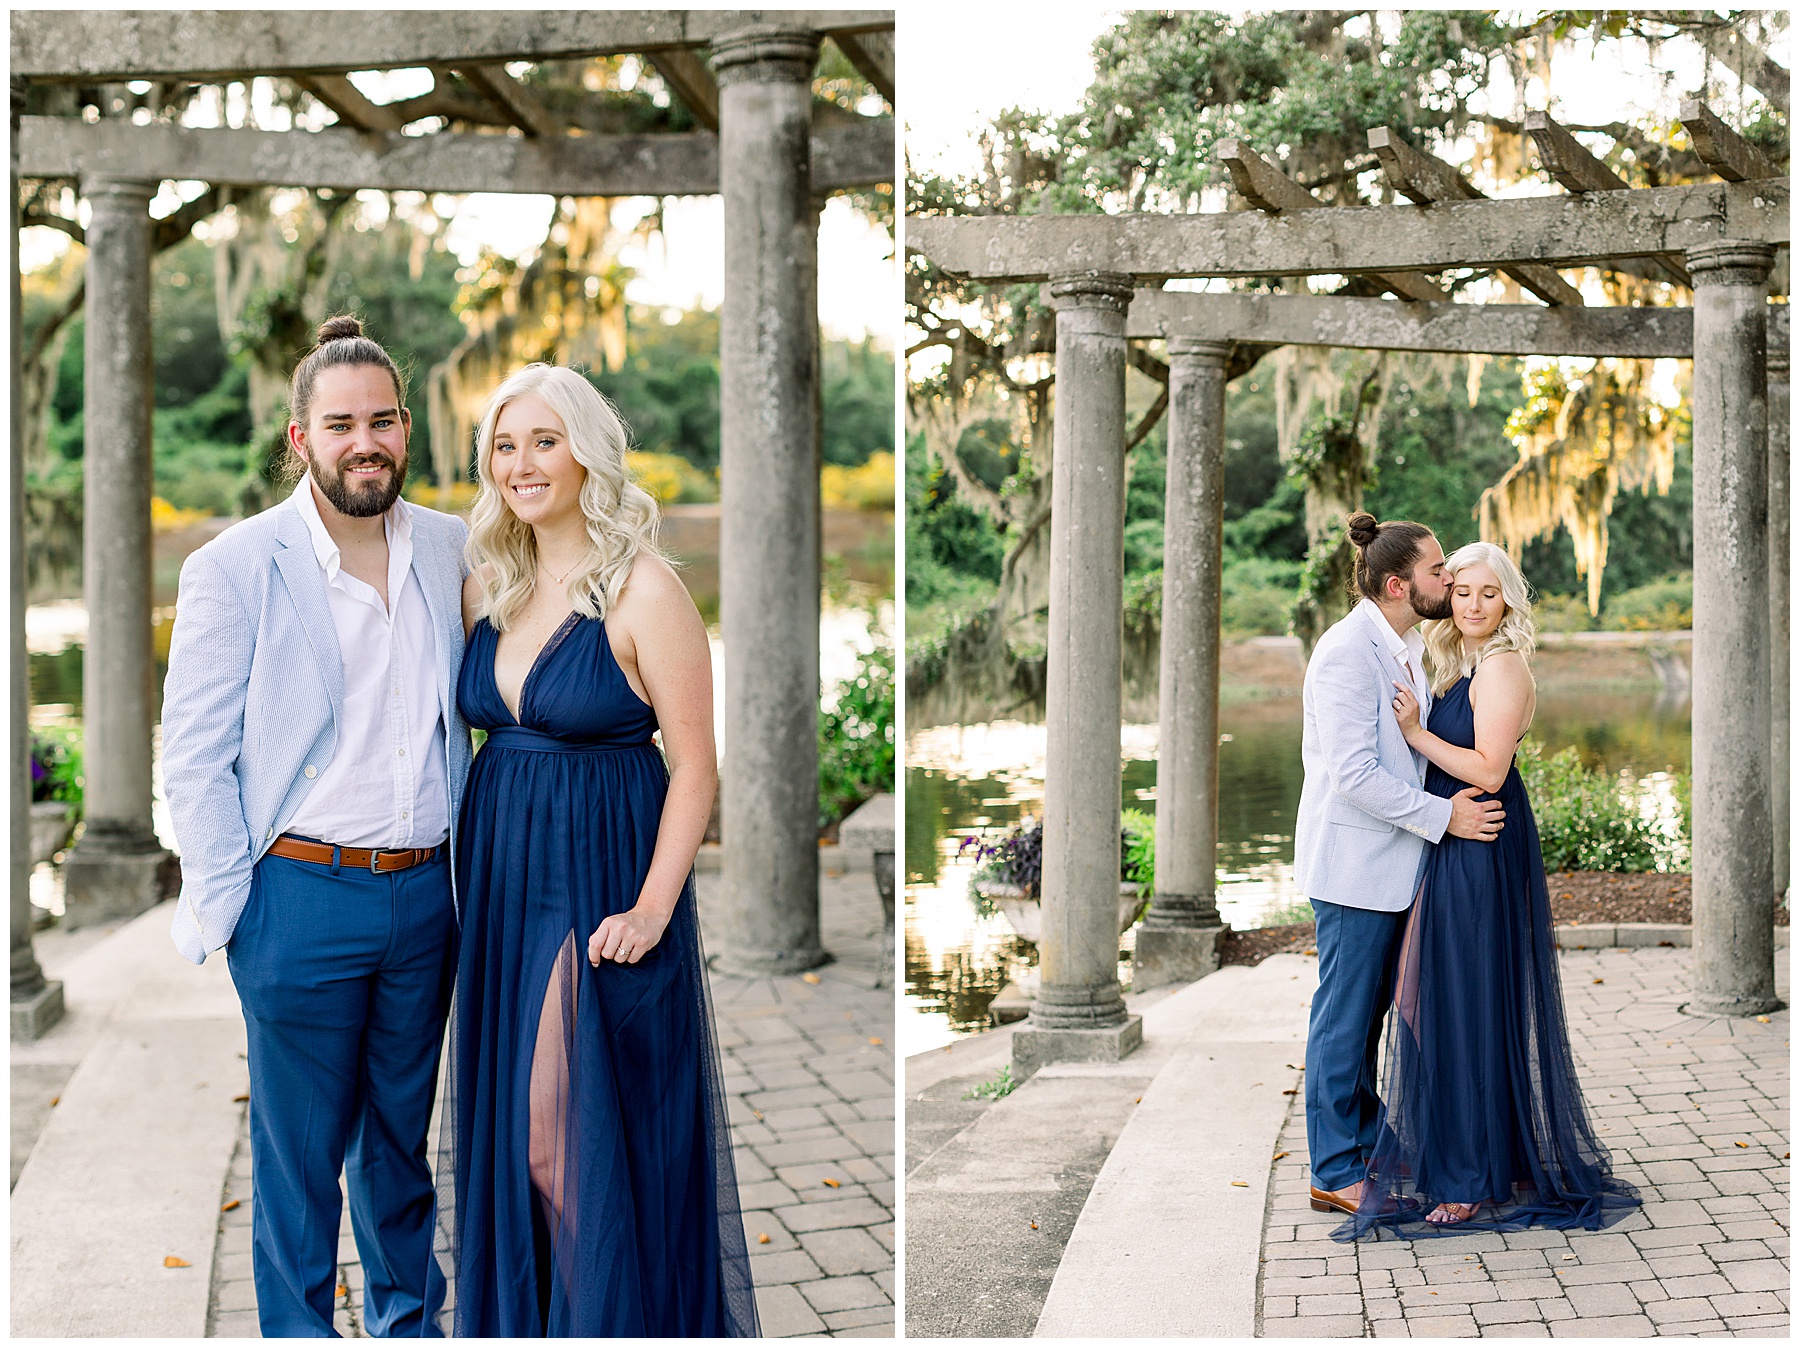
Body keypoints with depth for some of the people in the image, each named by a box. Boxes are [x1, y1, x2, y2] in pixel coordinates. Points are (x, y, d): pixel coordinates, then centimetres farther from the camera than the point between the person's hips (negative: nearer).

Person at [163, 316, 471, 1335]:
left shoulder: (451, 552, 4)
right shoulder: (236, 568, -8)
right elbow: (194, 754, -6)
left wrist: (467, 867, 13)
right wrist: (231, 907, -9)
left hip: (426, 895, 4)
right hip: (302, 897, -4)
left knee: (401, 1137, 19)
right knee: (299, 1153, 7)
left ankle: (408, 1322, 35)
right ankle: (300, 1334, 23)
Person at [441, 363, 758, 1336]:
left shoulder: (642, 591, -12)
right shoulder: (490, 587, 8)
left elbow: (694, 765, -13)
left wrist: (654, 908, -20)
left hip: (601, 882, -6)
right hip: (500, 872, 7)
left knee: (580, 1128, -2)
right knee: (506, 1117, 13)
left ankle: (617, 1322, 14)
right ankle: (520, 1318, 27)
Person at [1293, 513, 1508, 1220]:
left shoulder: (1407, 648, 12)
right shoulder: (1347, 651, -18)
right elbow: (1355, 773, -23)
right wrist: (1443, 815, -20)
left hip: (1392, 862, 9)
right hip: (1355, 863, -9)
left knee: (1367, 1014, 17)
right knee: (1345, 1017, -1)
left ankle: (1366, 1151, 28)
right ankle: (1335, 1174, 8)